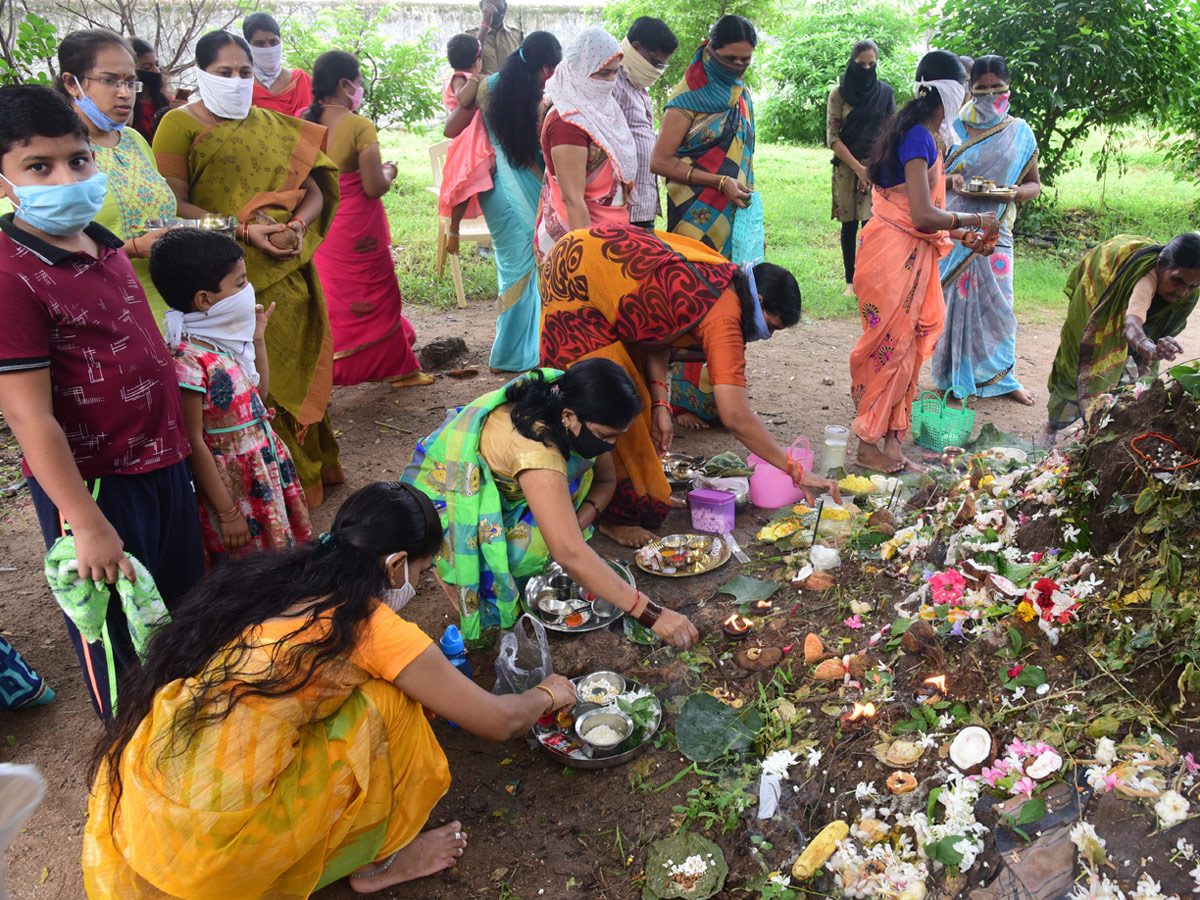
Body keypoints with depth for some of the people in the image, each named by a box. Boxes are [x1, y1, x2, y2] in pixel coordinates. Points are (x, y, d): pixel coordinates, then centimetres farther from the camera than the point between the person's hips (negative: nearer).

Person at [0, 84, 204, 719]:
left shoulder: (102, 243, 3)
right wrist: (86, 522, -21)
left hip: (161, 460, 8)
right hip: (94, 482, -8)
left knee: (184, 604, 24)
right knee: (118, 629, 13)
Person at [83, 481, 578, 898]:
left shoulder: (261, 578, 7)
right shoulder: (373, 628, -12)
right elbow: (501, 721, -1)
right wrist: (546, 695, 21)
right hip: (213, 850, -7)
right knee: (387, 703, 0)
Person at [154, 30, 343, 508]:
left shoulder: (273, 125, 16)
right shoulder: (180, 124, 1)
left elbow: (314, 191, 13)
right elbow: (174, 205, -8)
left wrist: (297, 225, -8)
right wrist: (244, 230, -18)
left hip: (288, 274, 4)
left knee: (296, 371, 8)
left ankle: (308, 467, 23)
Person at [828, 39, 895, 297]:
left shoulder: (885, 92, 7)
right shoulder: (839, 94, 2)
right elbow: (832, 137, -3)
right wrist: (858, 167, -9)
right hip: (846, 166, 0)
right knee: (849, 225, 3)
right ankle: (850, 281, 13)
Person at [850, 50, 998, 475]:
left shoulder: (922, 134, 16)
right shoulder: (919, 137, -15)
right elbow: (923, 215, -22)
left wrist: (964, 236, 13)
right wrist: (974, 220, -8)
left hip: (911, 255, 10)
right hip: (894, 254, -10)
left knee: (906, 347, 10)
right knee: (890, 347, -3)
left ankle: (891, 444, 16)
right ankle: (869, 445, 7)